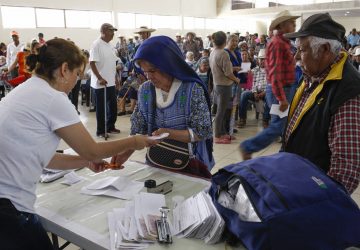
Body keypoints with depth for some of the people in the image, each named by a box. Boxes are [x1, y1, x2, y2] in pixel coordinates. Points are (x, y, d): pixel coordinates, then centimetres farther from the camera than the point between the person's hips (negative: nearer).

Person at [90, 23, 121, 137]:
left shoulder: (110, 46, 12)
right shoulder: (96, 44, -12)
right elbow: (92, 63, -18)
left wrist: (115, 78, 17)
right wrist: (100, 78, -23)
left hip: (111, 82, 8)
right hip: (101, 83, -8)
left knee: (113, 106, 13)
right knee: (101, 107, 1)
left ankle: (110, 127, 28)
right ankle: (100, 131, 12)